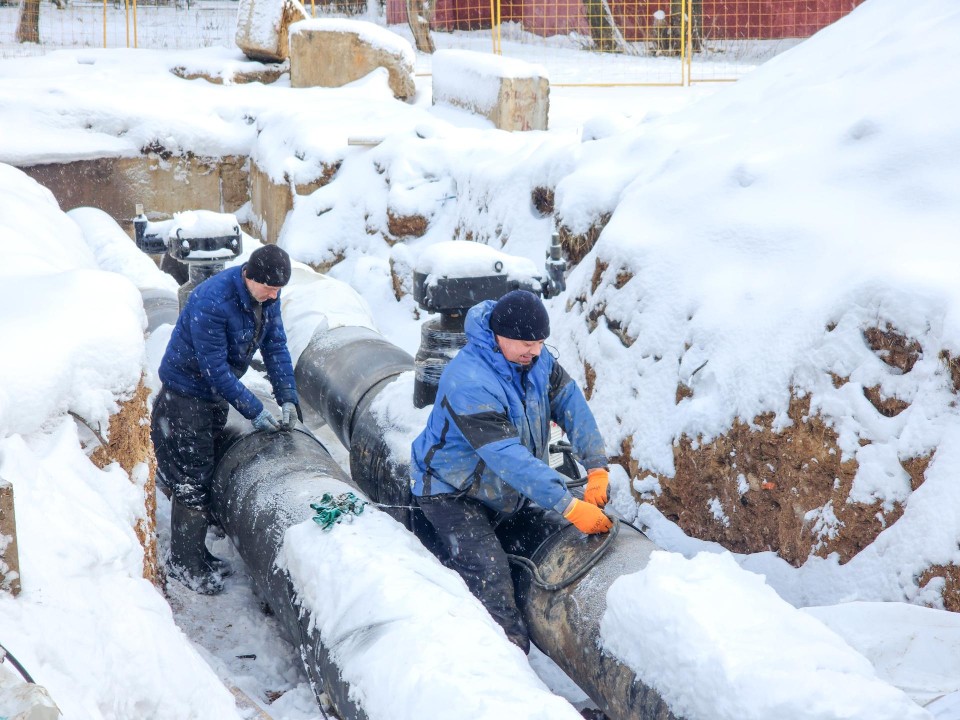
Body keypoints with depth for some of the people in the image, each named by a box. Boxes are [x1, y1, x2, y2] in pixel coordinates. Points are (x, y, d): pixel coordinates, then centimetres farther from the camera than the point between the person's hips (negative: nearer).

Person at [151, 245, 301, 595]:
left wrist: (288, 398, -9)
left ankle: (198, 555, 28)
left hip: (219, 392, 8)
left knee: (207, 474, 16)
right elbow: (215, 369, -29)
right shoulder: (211, 302, -32)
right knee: (191, 483, -3)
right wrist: (254, 411, -25)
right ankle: (184, 564, 11)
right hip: (187, 394, -8)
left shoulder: (267, 295, -8)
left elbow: (275, 346, 0)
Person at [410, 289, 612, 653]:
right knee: (490, 576, -20)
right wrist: (569, 507, -39)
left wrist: (596, 469, -24)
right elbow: (508, 457, -37)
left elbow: (571, 404, -10)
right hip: (454, 494, -8)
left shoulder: (537, 359, -8)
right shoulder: (468, 383, -32)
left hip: (509, 493, 8)